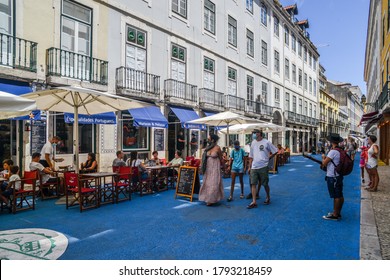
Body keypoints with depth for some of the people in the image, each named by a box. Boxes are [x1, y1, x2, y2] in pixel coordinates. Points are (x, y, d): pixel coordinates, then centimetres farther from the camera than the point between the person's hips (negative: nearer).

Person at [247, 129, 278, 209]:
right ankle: (254, 202, 1)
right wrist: (249, 167, 12)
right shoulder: (253, 143, 10)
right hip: (254, 167, 4)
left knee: (265, 184, 8)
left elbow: (275, 151, 2)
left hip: (263, 166, -4)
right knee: (253, 184, -2)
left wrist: (268, 158, -2)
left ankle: (268, 197, 32)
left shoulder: (266, 142, -4)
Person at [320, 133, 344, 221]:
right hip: (339, 176, 9)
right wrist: (327, 158, 12)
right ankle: (338, 213, 26)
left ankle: (335, 215, 7)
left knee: (336, 196, -2)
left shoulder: (333, 151, -20)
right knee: (340, 195, 14)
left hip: (332, 177, -9)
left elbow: (324, 163, -17)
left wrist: (323, 157, 1)